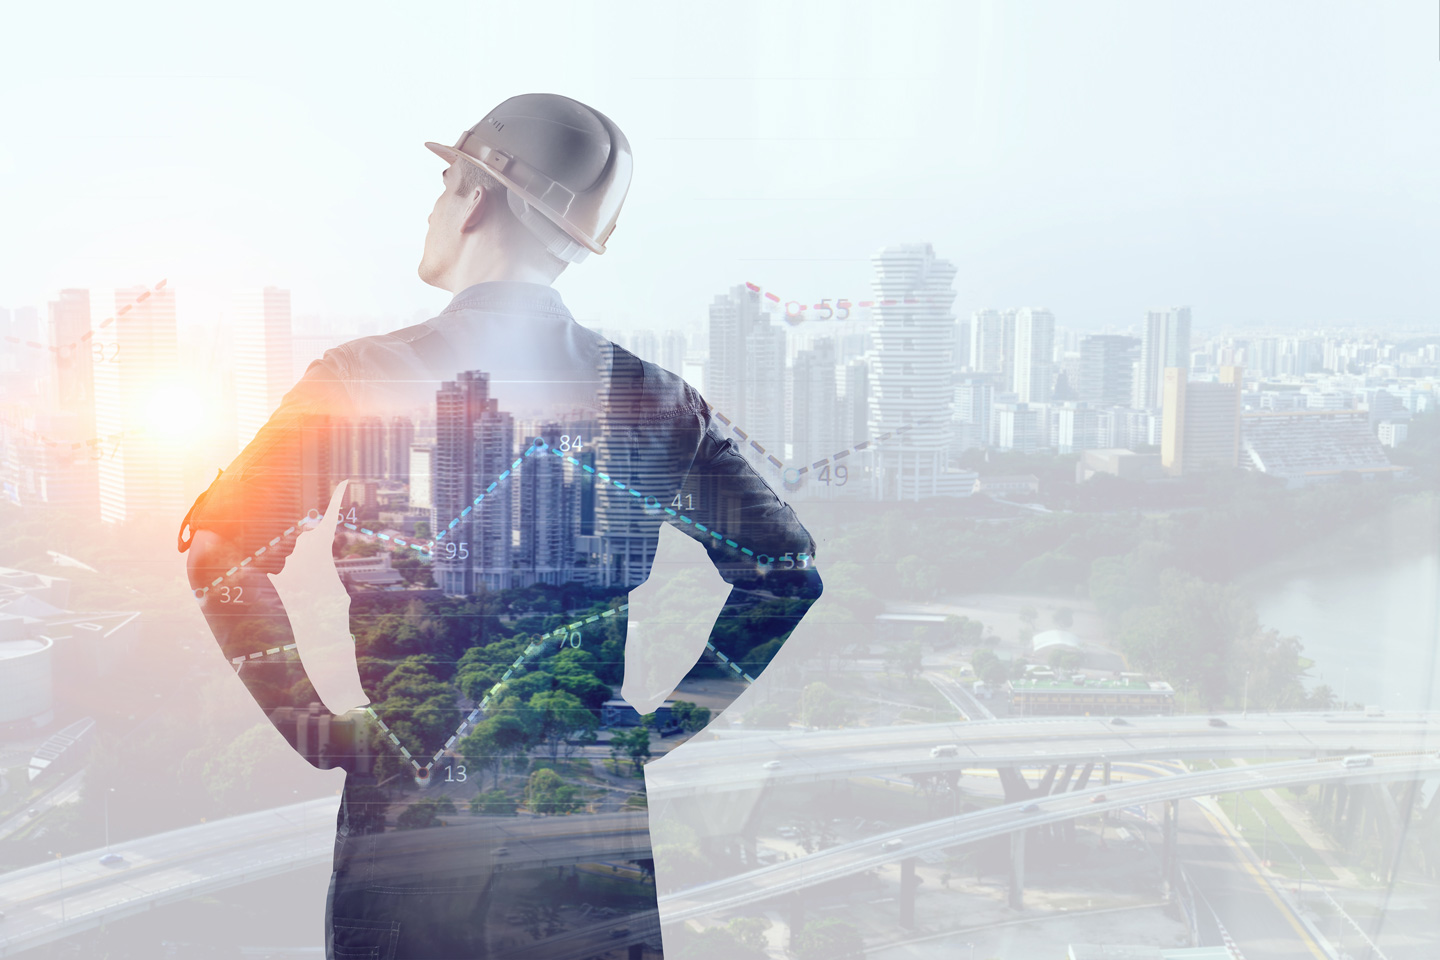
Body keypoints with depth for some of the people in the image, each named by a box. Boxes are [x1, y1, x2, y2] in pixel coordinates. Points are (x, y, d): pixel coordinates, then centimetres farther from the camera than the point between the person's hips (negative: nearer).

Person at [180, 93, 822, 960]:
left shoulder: (364, 379, -8)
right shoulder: (650, 397, -2)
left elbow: (221, 548, -12)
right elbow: (783, 571, 0)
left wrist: (314, 727, -3)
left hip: (405, 811, -1)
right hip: (594, 819, 2)